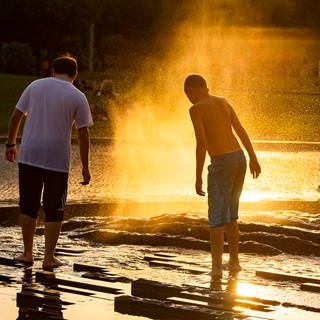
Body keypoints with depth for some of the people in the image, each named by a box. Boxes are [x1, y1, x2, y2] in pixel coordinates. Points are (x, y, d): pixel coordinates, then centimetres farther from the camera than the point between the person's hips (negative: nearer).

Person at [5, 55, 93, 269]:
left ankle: (28, 253, 16)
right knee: (54, 211, 8)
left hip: (29, 156, 2)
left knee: (28, 206, 13)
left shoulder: (35, 86, 6)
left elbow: (16, 117, 7)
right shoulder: (78, 97, -2)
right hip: (57, 160, -2)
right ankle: (49, 258, 8)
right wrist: (85, 167, 1)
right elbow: (83, 134, -4)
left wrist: (11, 144, 18)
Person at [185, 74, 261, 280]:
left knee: (217, 217, -7)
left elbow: (202, 143, -16)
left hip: (221, 163, -7)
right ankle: (234, 261, 25)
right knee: (231, 214, 20)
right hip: (239, 158, 7)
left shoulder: (196, 109, -9)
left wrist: (198, 177, -12)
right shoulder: (223, 102, 13)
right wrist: (253, 159, 21)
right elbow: (241, 131, 14)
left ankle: (217, 267, -17)